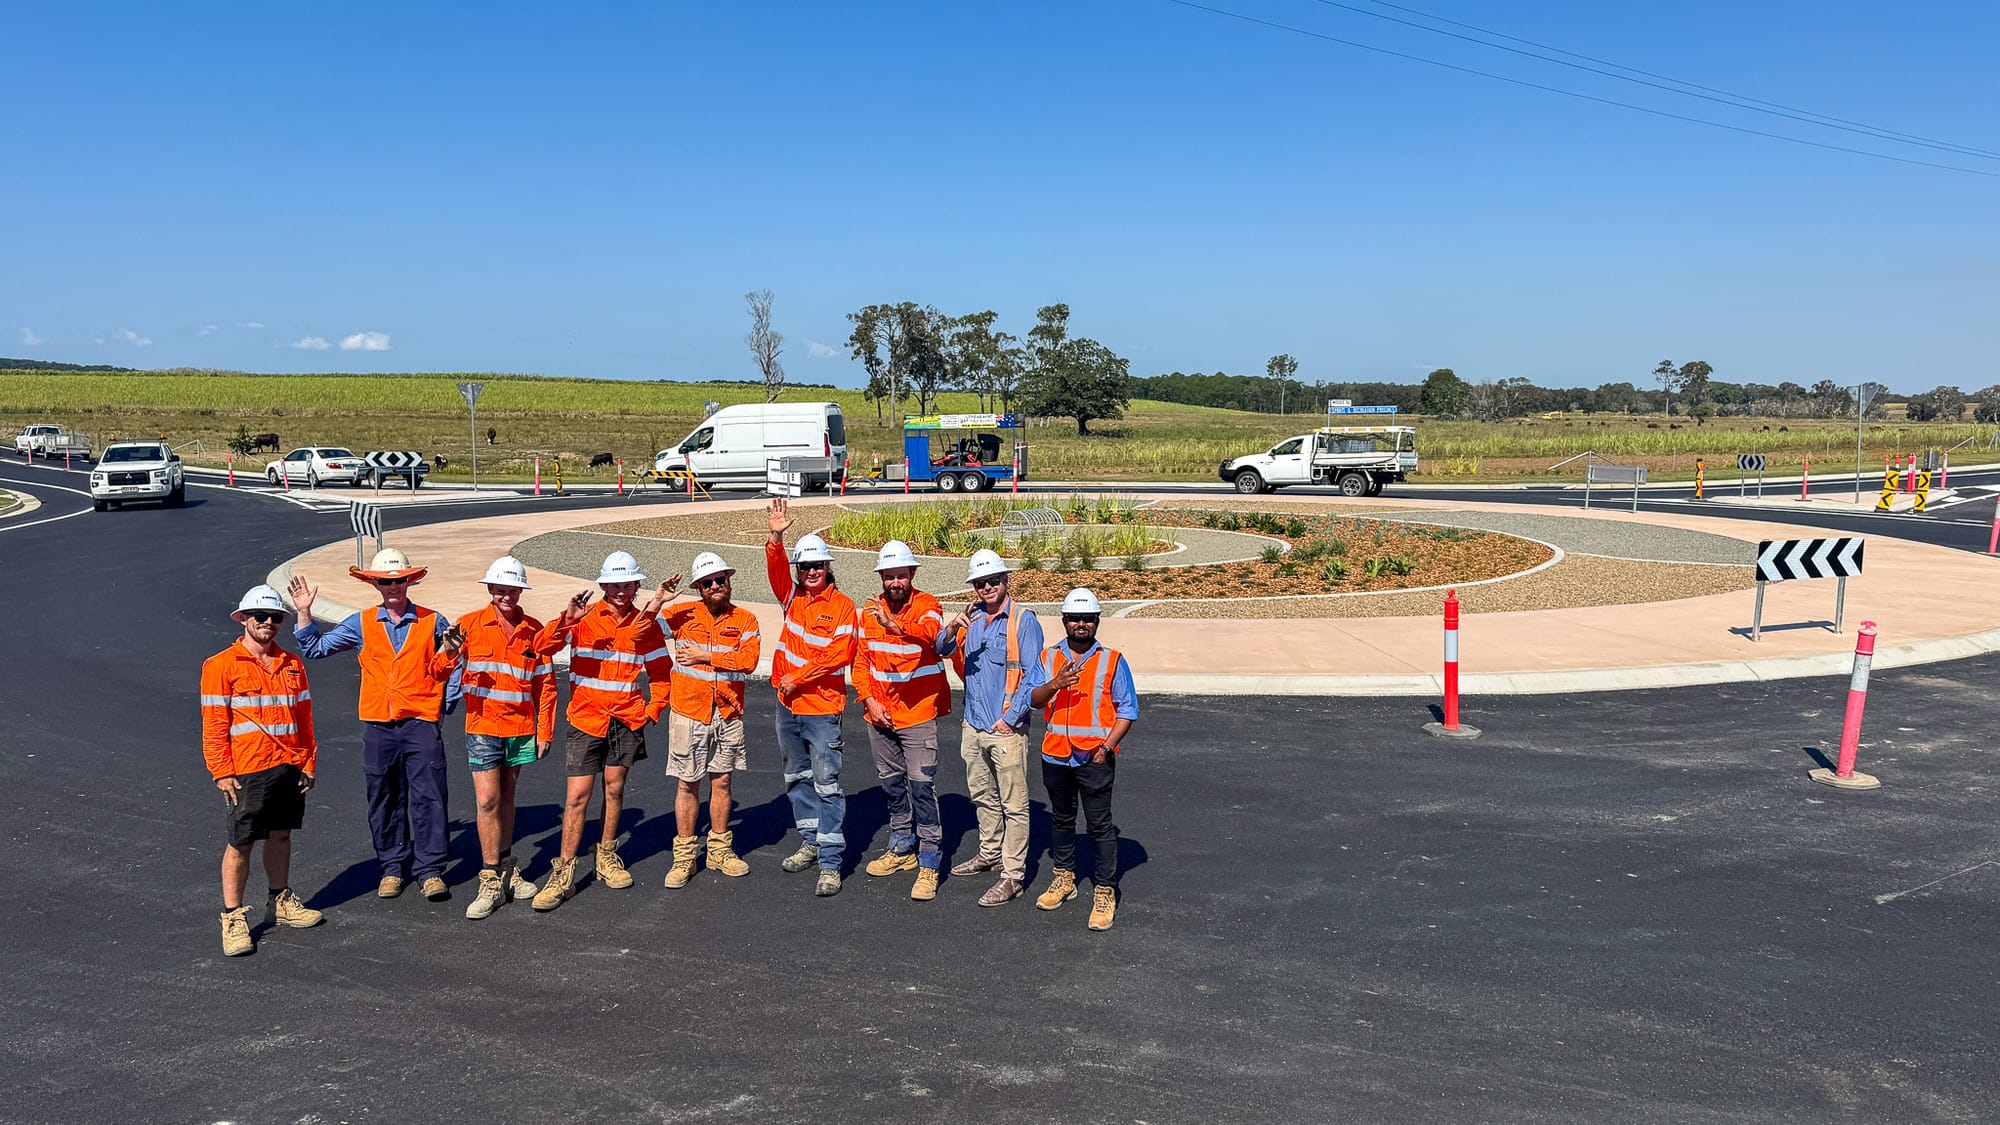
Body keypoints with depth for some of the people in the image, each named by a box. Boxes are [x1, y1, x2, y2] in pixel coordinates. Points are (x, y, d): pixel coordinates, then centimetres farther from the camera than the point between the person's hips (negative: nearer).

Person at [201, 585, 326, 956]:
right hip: (246, 772, -5)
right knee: (240, 844, 1)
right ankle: (233, 918, 11)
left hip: (290, 768, 5)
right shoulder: (221, 666, -5)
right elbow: (214, 723, -6)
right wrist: (222, 772, -10)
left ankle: (281, 902, 30)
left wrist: (308, 762, 10)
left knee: (281, 835, 16)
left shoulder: (292, 665, 10)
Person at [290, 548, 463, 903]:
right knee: (384, 801, 9)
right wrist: (304, 612, 3)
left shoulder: (433, 622, 2)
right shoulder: (361, 624, 7)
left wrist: (447, 705, 1)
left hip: (421, 724, -2)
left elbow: (453, 666, 11)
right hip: (378, 727, 2)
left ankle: (430, 870, 4)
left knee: (427, 797, -5)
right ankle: (392, 867, 22)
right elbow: (315, 648, 13)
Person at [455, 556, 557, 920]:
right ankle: (491, 883, -1)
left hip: (521, 729, 2)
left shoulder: (534, 631, 4)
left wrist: (545, 730, 4)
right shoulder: (470, 624, -2)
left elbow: (545, 684, 7)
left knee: (506, 798, 14)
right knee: (487, 800, -8)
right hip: (483, 727, -2)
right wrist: (450, 650, -26)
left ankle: (506, 870, 26)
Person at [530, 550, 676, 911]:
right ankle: (564, 874, 2)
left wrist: (653, 709, 4)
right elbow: (542, 648, -16)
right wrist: (567, 619, -30)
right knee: (578, 795, -5)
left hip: (627, 720, 2)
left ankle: (607, 857, 29)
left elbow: (661, 672, 13)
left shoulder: (645, 625, 4)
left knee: (615, 788, 12)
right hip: (586, 718, -2)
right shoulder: (584, 619, -3)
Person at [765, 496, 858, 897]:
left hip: (822, 708, -7)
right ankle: (810, 842, 33)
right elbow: (776, 571, -8)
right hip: (788, 705, 7)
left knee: (826, 784, -5)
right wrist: (776, 538, -24)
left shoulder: (842, 605, -9)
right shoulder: (794, 597, 8)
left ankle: (830, 863, -3)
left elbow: (840, 654, -17)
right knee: (797, 777, 18)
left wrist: (798, 676, -17)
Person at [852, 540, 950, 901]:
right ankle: (902, 848, 33)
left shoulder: (927, 606, -10)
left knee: (921, 786, -8)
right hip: (880, 714, 5)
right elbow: (860, 660, 9)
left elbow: (929, 635, -33)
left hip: (918, 713, -5)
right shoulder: (870, 610, 5)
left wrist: (894, 625, -51)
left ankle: (929, 864, -1)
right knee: (892, 784, 17)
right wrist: (869, 701, -4)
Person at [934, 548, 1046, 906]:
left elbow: (1033, 676, -12)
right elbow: (943, 650, 4)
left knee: (1014, 804, -2)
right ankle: (990, 853, 38)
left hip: (1006, 729, -7)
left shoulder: (1023, 620, -9)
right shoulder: (972, 618, 10)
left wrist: (1010, 718, -16)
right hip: (974, 725, 7)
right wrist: (952, 628, -18)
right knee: (982, 796, 21)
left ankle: (1013, 876, 3)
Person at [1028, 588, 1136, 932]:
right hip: (1055, 755, 4)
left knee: (1100, 826, -1)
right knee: (1062, 820, 18)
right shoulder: (1048, 657, 6)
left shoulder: (1112, 661, -2)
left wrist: (1108, 746, -13)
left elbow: (1127, 709, -2)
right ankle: (1064, 877, 33)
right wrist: (1055, 685, -22)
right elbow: (1033, 699, -1)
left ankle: (1105, 891, 8)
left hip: (1095, 758, -3)